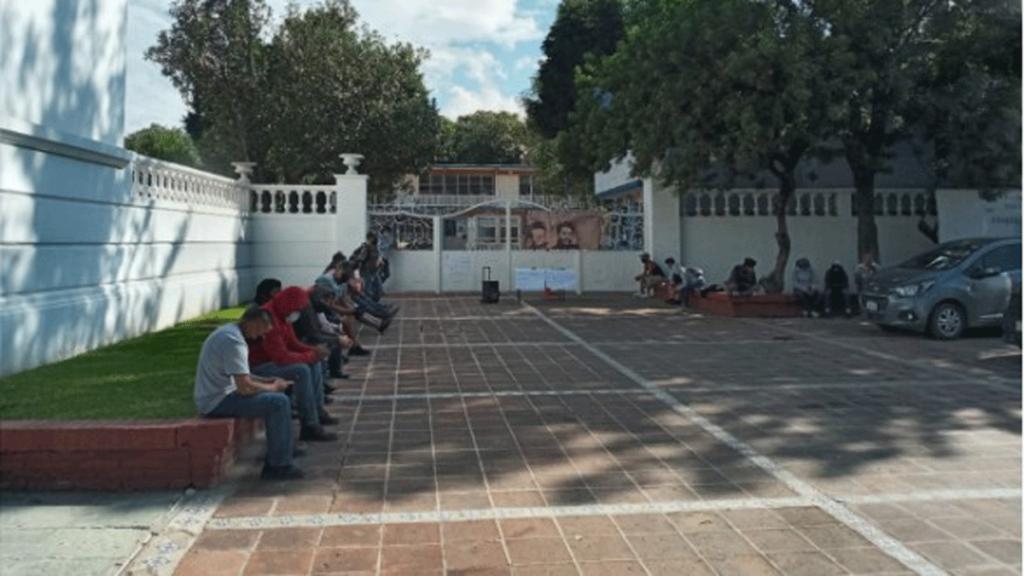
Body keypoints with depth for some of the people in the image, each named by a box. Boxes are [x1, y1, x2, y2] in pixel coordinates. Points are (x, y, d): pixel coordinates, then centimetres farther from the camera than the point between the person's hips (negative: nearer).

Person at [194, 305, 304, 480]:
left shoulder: (229, 331, 12)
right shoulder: (233, 341, -22)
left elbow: (240, 375, 21)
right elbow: (245, 387, -26)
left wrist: (268, 381, 9)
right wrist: (273, 387, -9)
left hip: (216, 395, 11)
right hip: (217, 402, -11)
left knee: (276, 395, 18)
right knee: (279, 402, -18)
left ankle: (286, 448, 24)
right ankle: (279, 466, -10)